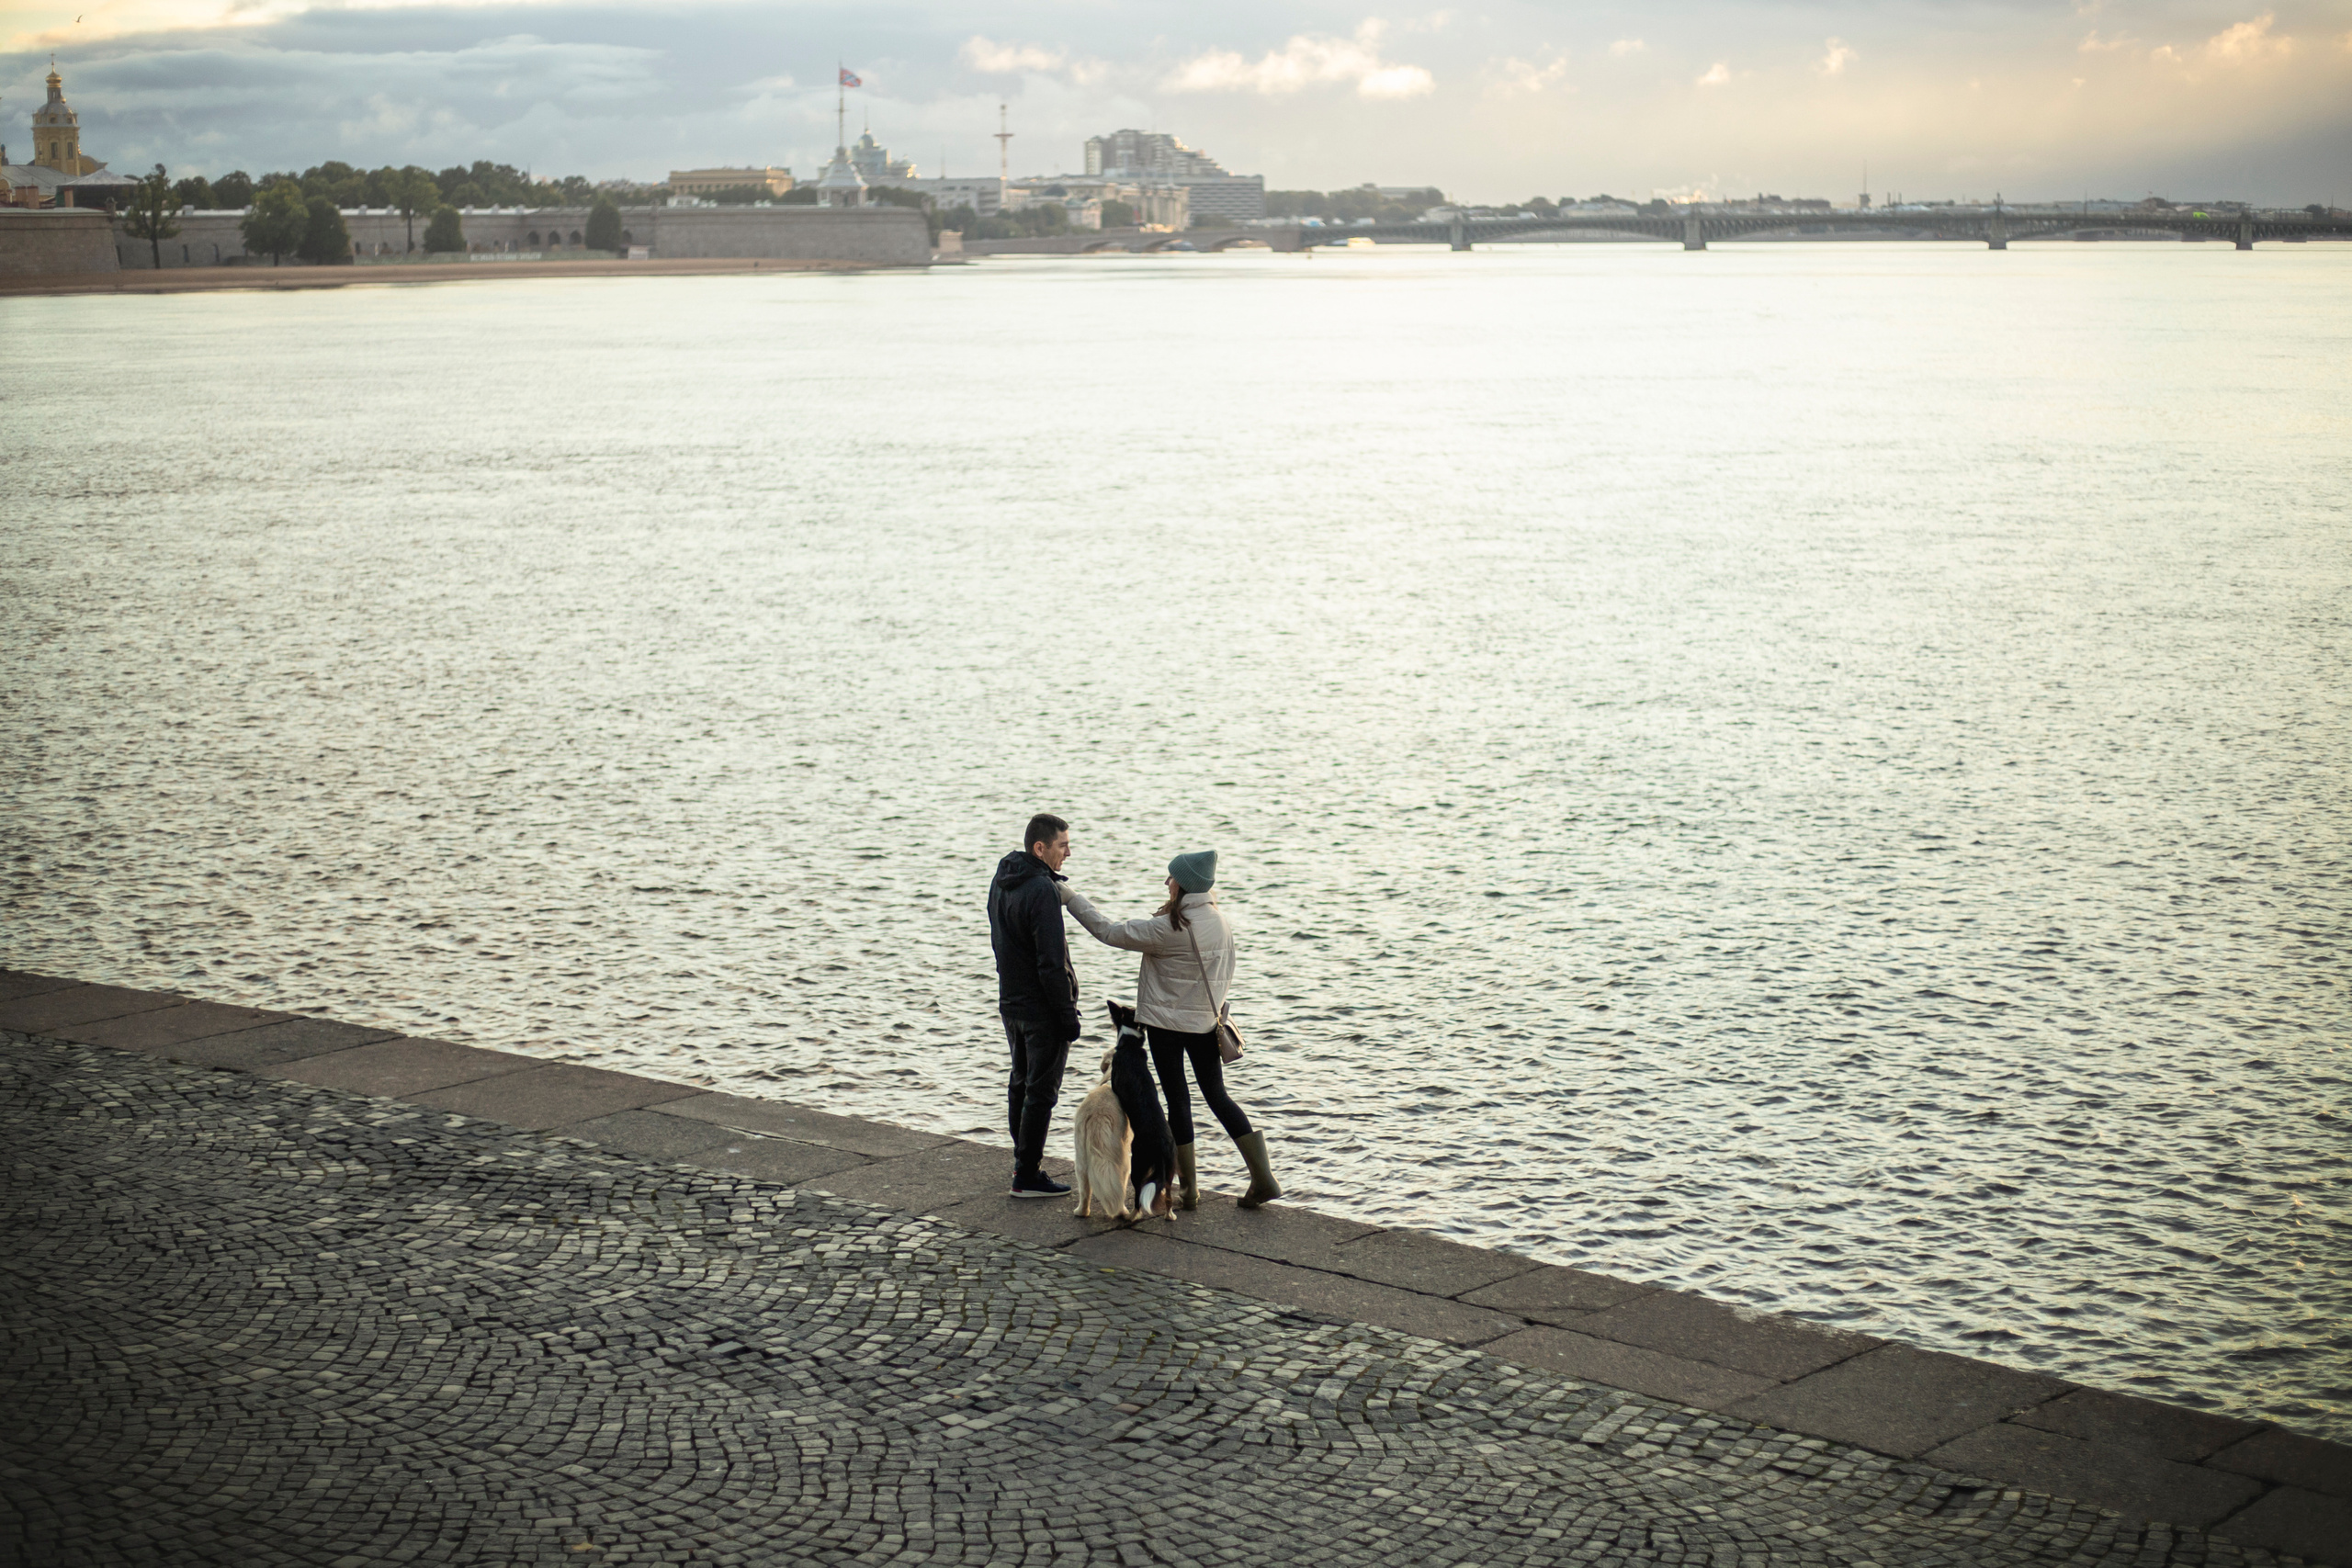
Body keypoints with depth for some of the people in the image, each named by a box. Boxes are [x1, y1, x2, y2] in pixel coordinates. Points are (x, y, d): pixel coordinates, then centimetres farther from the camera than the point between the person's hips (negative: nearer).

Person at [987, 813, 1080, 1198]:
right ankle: (1028, 1177, 3)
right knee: (1042, 1091, -1)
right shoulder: (1042, 892, -23)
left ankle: (1023, 1161, 29)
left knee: (1021, 1082, 19)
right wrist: (1068, 1014, -16)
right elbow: (1052, 963, -24)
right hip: (1042, 1008, -9)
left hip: (1011, 1003, 9)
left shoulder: (1000, 880, 6)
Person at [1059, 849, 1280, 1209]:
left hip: (1167, 1023, -6)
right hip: (1206, 1023, 6)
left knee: (1177, 1100, 5)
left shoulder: (1168, 929, -20)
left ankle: (1188, 1189, 12)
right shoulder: (1222, 923, 1)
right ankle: (1263, 1177, 8)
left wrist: (1071, 898, -6)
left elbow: (1111, 932, -14)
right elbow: (1226, 976, 10)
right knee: (1218, 1097, 14)